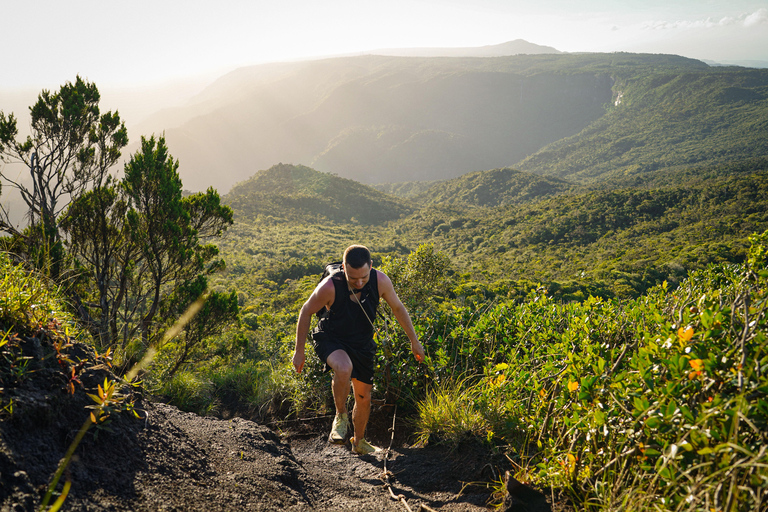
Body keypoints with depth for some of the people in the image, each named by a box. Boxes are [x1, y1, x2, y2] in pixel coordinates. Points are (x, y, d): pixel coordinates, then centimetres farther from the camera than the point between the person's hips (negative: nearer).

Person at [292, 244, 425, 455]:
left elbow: (398, 308, -3)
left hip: (362, 343, 4)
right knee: (344, 368, -36)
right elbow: (306, 312, -13)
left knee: (364, 398, 10)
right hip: (330, 340, -3)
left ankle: (359, 442, 37)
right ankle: (341, 415, -9)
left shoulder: (380, 281, -22)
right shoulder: (330, 286, -30)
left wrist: (414, 341, 4)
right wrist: (299, 351, -8)